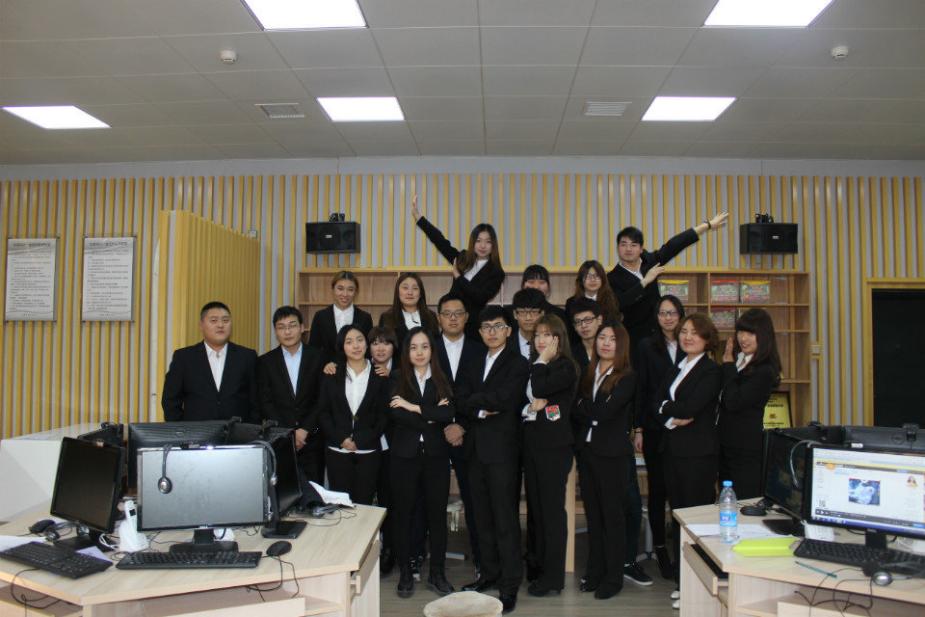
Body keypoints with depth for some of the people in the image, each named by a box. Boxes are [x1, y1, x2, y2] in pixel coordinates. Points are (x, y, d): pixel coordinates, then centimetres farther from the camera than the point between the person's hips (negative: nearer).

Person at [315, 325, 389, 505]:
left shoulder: (380, 376, 3)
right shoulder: (331, 375, 6)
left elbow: (384, 414, 1)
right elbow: (323, 412, 4)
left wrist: (360, 441, -8)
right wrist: (341, 439, -8)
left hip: (368, 451, -1)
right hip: (338, 451, 1)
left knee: (363, 503, 0)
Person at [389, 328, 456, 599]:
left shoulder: (442, 380, 4)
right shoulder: (396, 379, 1)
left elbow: (449, 414, -11)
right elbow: (397, 413, -15)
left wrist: (415, 407, -16)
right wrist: (432, 416, -13)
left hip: (436, 456, 1)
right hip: (405, 455, -1)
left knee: (437, 514, 7)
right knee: (404, 514, 7)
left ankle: (437, 573, 21)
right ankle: (405, 574, 21)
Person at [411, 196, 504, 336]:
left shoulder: (496, 272, -6)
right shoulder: (462, 259, 6)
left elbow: (481, 297, -18)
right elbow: (440, 241, 5)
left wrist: (458, 276, -10)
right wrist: (417, 215, 2)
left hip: (473, 324, -4)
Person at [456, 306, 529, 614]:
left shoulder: (518, 364, -4)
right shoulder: (473, 367, 17)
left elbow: (501, 399, -17)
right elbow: (460, 403, 6)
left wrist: (474, 400, -2)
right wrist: (481, 410, -12)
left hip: (502, 449, -6)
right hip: (476, 449, 6)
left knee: (505, 518, -3)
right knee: (483, 516, 13)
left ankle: (509, 585, 5)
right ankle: (490, 572, 26)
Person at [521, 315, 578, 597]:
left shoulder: (566, 367, -7)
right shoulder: (532, 367, 13)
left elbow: (540, 389, -22)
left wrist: (543, 360, -8)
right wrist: (529, 407, -11)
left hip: (554, 446, -7)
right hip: (531, 444, 7)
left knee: (552, 509, -2)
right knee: (536, 507, 13)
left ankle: (554, 576, 7)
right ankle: (539, 561, 27)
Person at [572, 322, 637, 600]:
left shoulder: (627, 378, -7)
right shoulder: (587, 374, 9)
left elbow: (605, 411, -18)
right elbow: (575, 411, 4)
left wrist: (582, 407, -5)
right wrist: (593, 415, -11)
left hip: (611, 452, -5)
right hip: (586, 449, 5)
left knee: (612, 514, 5)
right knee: (592, 512, 14)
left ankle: (613, 577, 16)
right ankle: (594, 570, 26)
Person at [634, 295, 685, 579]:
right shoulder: (647, 346, 4)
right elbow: (641, 388, 2)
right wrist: (638, 427, -2)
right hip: (656, 427, 0)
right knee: (658, 488, 6)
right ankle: (660, 547, 17)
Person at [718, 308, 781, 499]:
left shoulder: (764, 371, -17)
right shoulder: (737, 360, 7)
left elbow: (733, 402, -21)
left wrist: (729, 366, -14)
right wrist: (727, 363, 4)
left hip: (747, 449, -8)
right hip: (726, 443, 8)